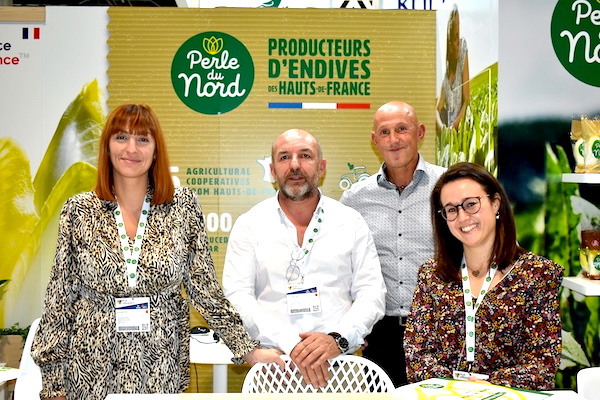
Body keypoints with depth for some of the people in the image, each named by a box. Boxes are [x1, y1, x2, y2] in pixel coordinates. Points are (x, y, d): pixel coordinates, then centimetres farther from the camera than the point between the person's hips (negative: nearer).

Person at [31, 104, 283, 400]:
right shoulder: (79, 211, -3)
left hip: (163, 373, 0)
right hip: (92, 373, 0)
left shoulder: (183, 206, -3)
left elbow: (204, 287, 0)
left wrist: (247, 349, -3)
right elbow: (60, 298, 1)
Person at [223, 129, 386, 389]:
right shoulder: (249, 225, 7)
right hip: (272, 364, -1)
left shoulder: (351, 223, 10)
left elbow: (372, 292, 6)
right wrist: (289, 344, -14)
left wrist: (338, 338, -11)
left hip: (341, 361, 1)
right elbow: (237, 296, -1)